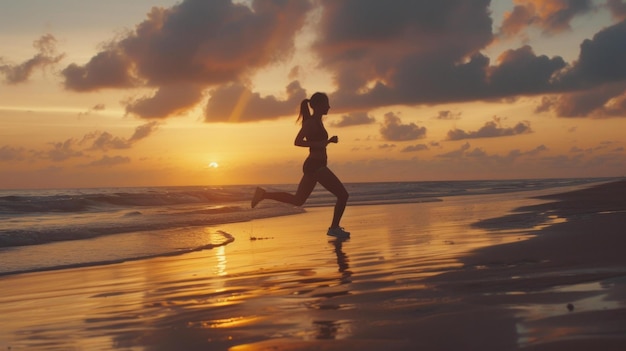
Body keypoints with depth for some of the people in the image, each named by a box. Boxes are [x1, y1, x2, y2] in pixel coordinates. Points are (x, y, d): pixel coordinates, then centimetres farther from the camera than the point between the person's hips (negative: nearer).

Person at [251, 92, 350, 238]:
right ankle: (334, 228, 2)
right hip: (316, 166, -10)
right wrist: (319, 144, -25)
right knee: (342, 194, -5)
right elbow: (297, 141, -20)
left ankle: (264, 194, 9)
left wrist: (329, 140, 12)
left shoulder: (316, 122, 16)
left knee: (298, 200, 14)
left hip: (313, 166, 10)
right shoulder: (312, 122, -12)